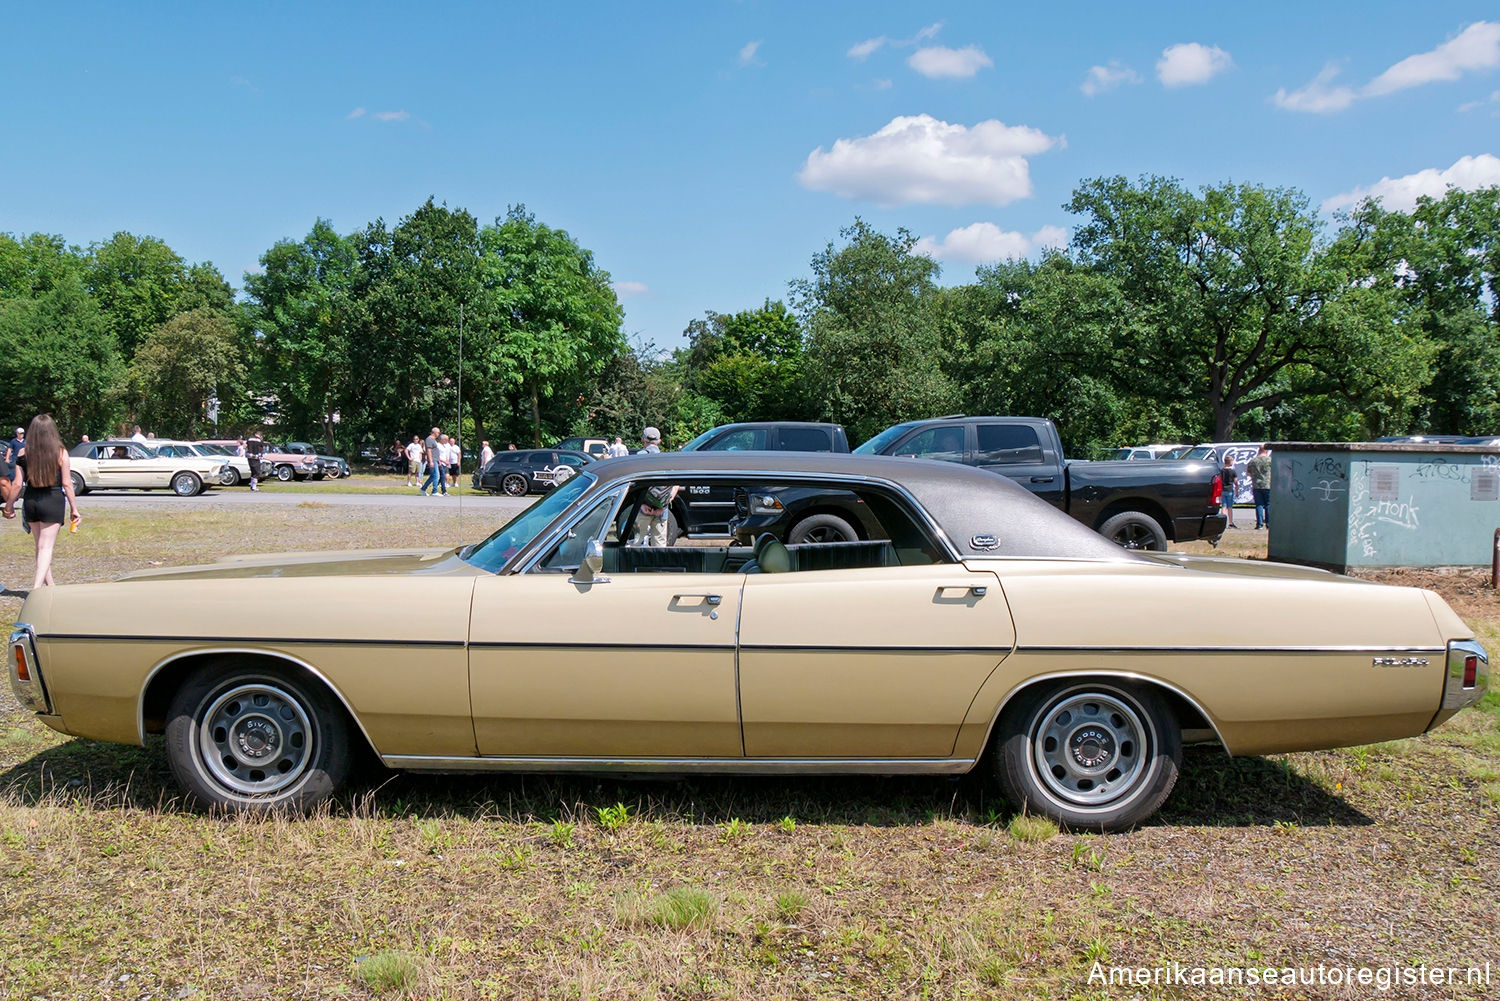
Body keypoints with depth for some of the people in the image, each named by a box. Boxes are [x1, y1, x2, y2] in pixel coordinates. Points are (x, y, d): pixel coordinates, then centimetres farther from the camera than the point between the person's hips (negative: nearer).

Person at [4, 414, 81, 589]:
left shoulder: (24, 453, -2)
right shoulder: (61, 453, -8)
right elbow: (67, 484, -7)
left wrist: (9, 505, 11)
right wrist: (74, 509, 0)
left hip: (30, 501, 3)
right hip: (53, 502, -3)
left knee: (40, 545, 18)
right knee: (46, 547, -1)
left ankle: (50, 585, 27)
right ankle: (36, 588, -14)